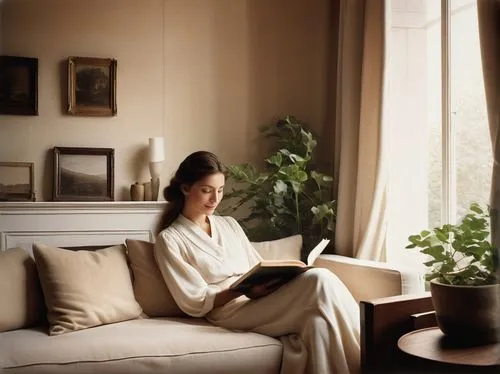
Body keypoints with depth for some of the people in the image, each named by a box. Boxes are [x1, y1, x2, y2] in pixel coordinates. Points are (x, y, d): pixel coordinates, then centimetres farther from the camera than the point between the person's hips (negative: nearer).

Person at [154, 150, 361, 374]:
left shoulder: (230, 224, 21)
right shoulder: (169, 239, 2)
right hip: (232, 312, -6)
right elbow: (195, 303, -5)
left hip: (264, 301, 6)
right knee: (319, 280, -26)